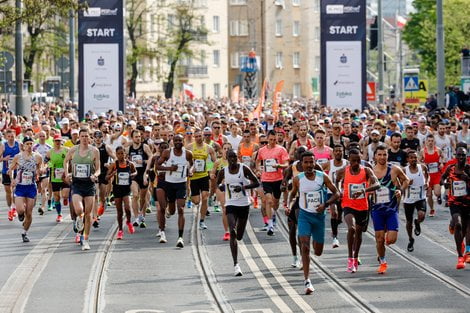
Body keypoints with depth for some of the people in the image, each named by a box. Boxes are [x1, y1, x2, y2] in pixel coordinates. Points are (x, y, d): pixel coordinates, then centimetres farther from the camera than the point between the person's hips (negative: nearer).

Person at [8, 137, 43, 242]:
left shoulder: (37, 157, -2)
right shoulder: (18, 157, -4)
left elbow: (40, 168, 12)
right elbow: (11, 169, 7)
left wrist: (38, 172, -10)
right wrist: (12, 179, -9)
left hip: (31, 187, 1)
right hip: (20, 186, -1)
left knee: (29, 213, 3)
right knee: (20, 210, -17)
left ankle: (25, 233, 22)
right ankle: (21, 214, 22)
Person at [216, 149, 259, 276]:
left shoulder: (244, 169, -5)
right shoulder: (223, 172, -1)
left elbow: (256, 183, -3)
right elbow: (217, 184, 16)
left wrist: (243, 187, -17)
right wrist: (220, 186, -7)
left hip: (244, 204, 1)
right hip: (230, 204, -1)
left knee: (239, 236, 9)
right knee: (232, 232, -19)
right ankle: (236, 264, -21)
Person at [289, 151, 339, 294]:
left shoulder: (323, 177, -5)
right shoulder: (298, 179, -5)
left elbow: (336, 193, 0)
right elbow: (292, 194, 13)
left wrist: (325, 204, -15)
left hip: (319, 215, 1)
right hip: (304, 215, -1)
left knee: (318, 252, 10)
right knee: (305, 247, -18)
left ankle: (315, 242, 50)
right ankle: (307, 281, -18)